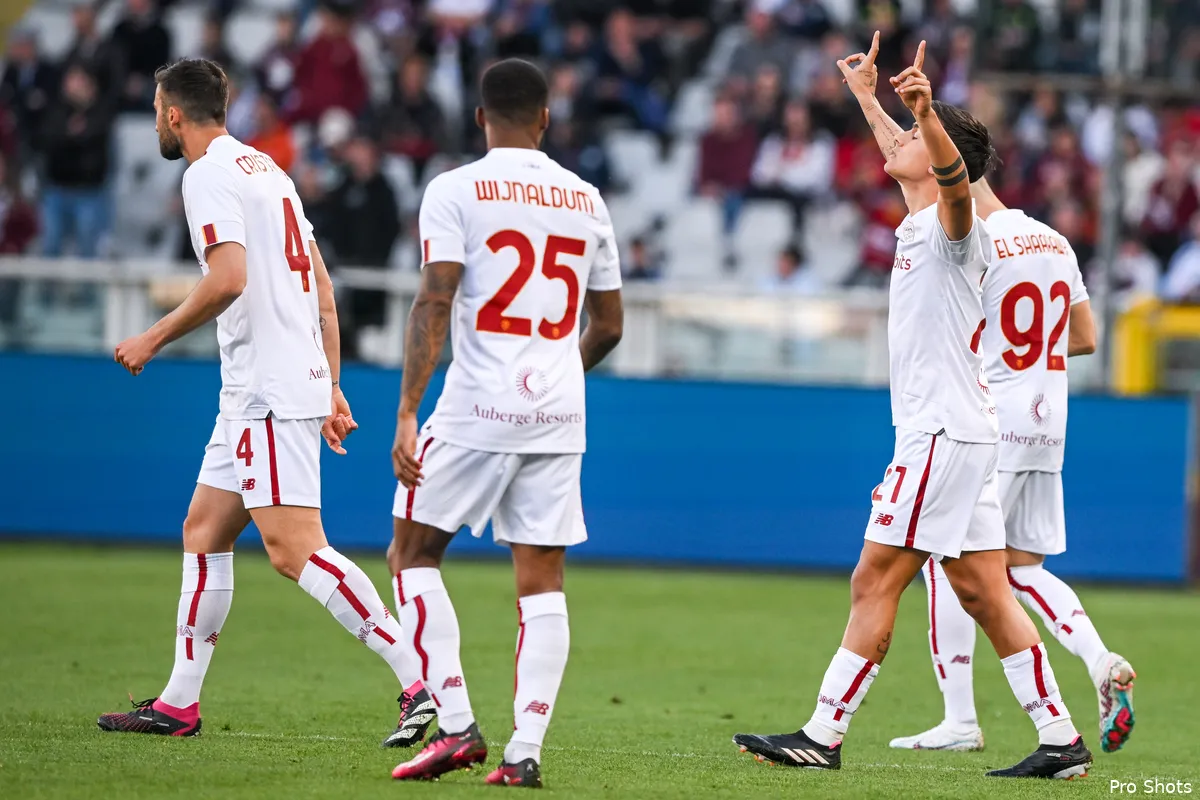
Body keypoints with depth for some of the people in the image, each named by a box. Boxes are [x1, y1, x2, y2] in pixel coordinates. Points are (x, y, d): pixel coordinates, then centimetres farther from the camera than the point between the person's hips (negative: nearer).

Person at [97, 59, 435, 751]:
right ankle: (179, 704, 18)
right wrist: (331, 389, 23)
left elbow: (229, 278, -23)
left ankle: (424, 685, -23)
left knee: (295, 547, -15)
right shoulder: (265, 168, 21)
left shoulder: (209, 174, -8)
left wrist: (154, 338, -11)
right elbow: (323, 291, 21)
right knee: (204, 530, 15)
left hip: (270, 394, -10)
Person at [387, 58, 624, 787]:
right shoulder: (586, 200, 11)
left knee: (413, 554, 9)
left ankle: (457, 726, -2)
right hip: (558, 416, 4)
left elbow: (434, 304, -13)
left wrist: (407, 414, -14)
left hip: (479, 407, -4)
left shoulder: (455, 191, -3)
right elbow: (608, 325, 18)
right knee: (542, 579, 6)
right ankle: (526, 750, -2)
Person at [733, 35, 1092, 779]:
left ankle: (823, 736, -4)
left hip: (944, 435, -10)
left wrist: (928, 112, -52)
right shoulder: (920, 222, 16)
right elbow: (908, 160, 38)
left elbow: (956, 180, -35)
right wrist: (866, 98, 50)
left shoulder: (954, 227, -11)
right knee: (985, 592, 6)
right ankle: (1061, 739, 5)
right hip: (959, 435, 10)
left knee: (875, 582, -7)